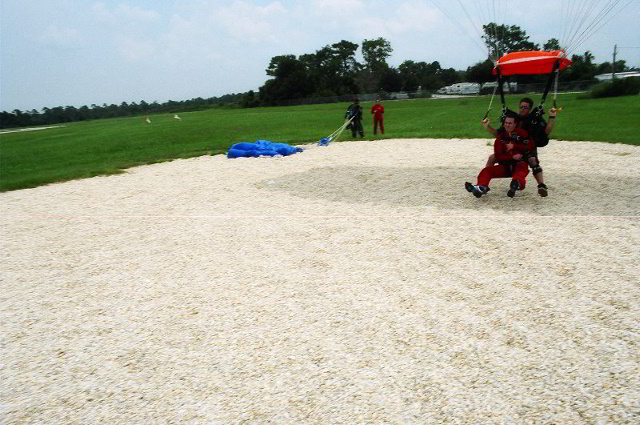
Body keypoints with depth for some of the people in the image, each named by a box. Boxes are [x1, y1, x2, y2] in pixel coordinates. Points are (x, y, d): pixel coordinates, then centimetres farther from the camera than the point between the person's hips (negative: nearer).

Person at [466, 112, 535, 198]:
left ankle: (517, 184, -69)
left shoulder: (521, 133, -5)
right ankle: (481, 187, -43)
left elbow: (531, 146, -14)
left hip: (520, 163, -4)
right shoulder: (500, 137, 4)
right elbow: (498, 156, -2)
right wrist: (512, 157, -17)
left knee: (521, 167, -39)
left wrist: (514, 146, -17)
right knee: (487, 170, -17)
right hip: (505, 166, 4)